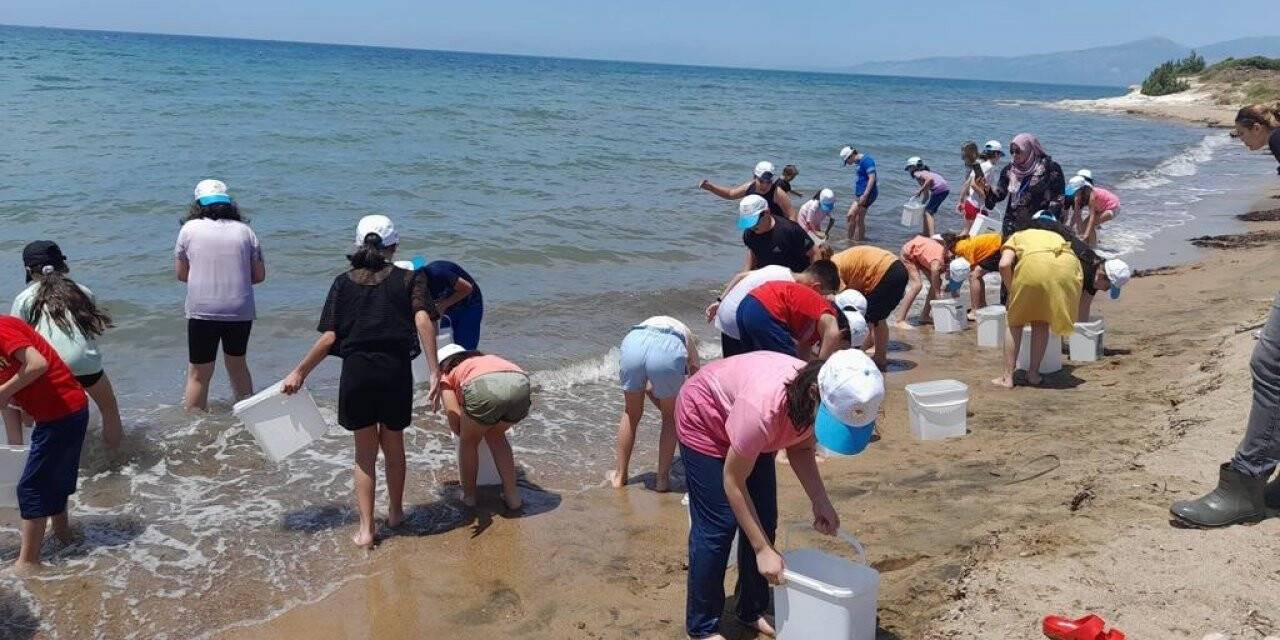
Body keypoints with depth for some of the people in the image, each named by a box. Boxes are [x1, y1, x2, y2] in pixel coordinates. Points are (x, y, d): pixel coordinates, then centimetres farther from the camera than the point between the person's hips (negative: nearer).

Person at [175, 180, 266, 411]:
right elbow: (259, 275, 6)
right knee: (237, 364, 22)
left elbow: (181, 274, 7)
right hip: (241, 312, 2)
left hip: (202, 312, -2)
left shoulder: (190, 229, 1)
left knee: (198, 375, 8)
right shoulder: (244, 230, 4)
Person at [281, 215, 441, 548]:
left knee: (365, 452, 14)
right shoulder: (409, 278, 4)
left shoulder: (344, 283, 7)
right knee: (393, 445, 21)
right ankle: (395, 511, 38)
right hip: (396, 371, 0)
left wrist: (300, 372, 10)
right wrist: (434, 373, -13)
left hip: (356, 372, 0)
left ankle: (365, 529, 13)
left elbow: (330, 337, 1)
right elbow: (424, 322, -11)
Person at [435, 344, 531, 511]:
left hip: (484, 387, -4)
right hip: (521, 385, 4)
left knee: (469, 441, 26)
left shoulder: (447, 374, 30)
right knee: (495, 436, 31)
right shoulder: (488, 358, 43)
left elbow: (457, 427, 20)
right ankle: (512, 496, 30)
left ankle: (469, 495, 36)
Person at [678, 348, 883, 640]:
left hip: (750, 429, 6)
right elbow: (733, 480, -30)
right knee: (717, 525, -8)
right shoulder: (765, 406, -44)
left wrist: (820, 501, -16)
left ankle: (752, 611, 23)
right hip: (704, 419, -6)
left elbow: (800, 447, -3)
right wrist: (763, 550, -27)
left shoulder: (826, 402, -25)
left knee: (763, 522, 5)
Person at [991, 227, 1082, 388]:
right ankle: (1034, 374, 21)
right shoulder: (1055, 236, 42)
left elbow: (1004, 265, 6)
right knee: (1041, 322, 22)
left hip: (1033, 265, -3)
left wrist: (1012, 291, 18)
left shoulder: (1015, 237, 30)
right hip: (1068, 265, 4)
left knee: (1015, 322, 15)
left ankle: (1007, 378, 13)